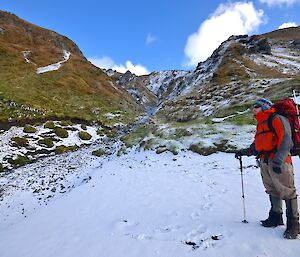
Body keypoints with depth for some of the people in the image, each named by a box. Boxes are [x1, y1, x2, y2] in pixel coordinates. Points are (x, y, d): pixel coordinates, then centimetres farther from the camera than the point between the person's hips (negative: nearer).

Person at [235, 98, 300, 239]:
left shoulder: (277, 119, -7)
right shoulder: (260, 125, 21)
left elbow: (286, 141, -18)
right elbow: (257, 145, 23)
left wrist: (278, 160, -26)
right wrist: (245, 151, 9)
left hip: (278, 162, -9)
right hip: (264, 162, 9)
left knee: (287, 192, -2)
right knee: (272, 191, 16)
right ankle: (276, 217, 29)